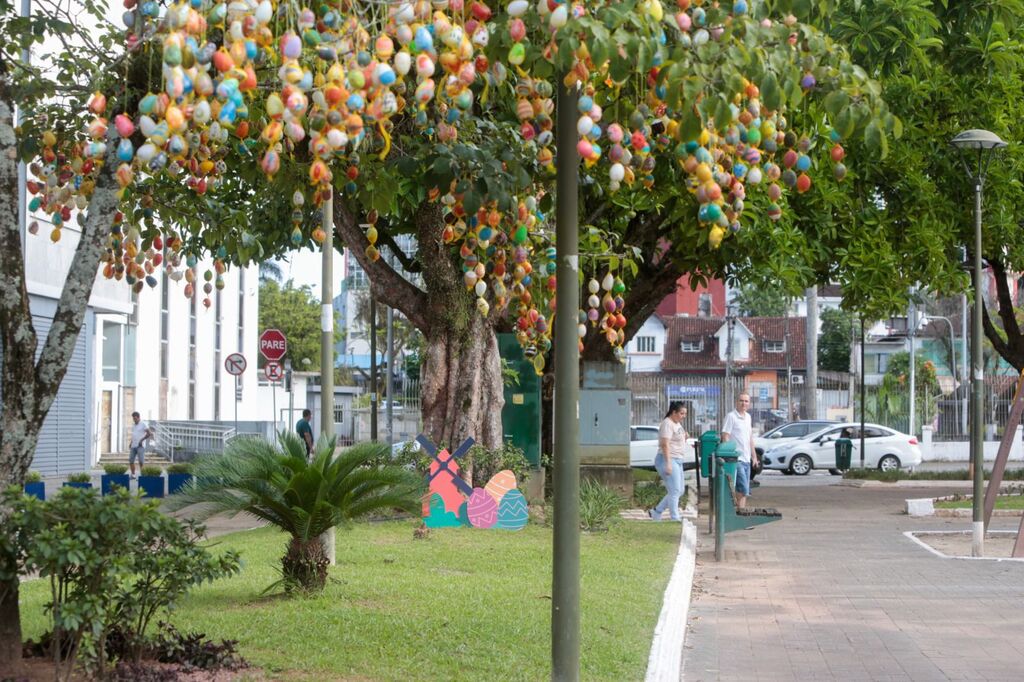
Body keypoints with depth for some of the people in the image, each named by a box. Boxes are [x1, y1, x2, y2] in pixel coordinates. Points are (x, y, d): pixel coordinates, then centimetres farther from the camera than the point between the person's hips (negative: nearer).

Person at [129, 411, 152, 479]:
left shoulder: (143, 424, -5)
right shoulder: (133, 425, 17)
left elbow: (149, 433, -11)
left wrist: (141, 440, -15)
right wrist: (130, 444, 15)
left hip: (140, 446, -7)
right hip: (133, 446, 7)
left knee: (141, 461, -11)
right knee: (131, 461, 3)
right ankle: (133, 475, 13)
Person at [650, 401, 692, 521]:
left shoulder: (677, 424, 17)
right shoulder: (667, 424, -13)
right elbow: (665, 444, -21)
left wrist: (685, 437, 7)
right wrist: (668, 464, -27)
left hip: (677, 461, 10)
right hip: (668, 460, -10)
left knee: (679, 491, 12)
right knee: (675, 491, -12)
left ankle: (656, 512, 21)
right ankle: (675, 519, -10)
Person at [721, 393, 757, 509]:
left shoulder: (748, 417, 15)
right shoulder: (731, 416, -9)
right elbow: (725, 437, -13)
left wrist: (754, 456, 22)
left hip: (746, 460, 8)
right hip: (736, 459, -8)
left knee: (745, 490, 9)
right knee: (743, 489, -14)